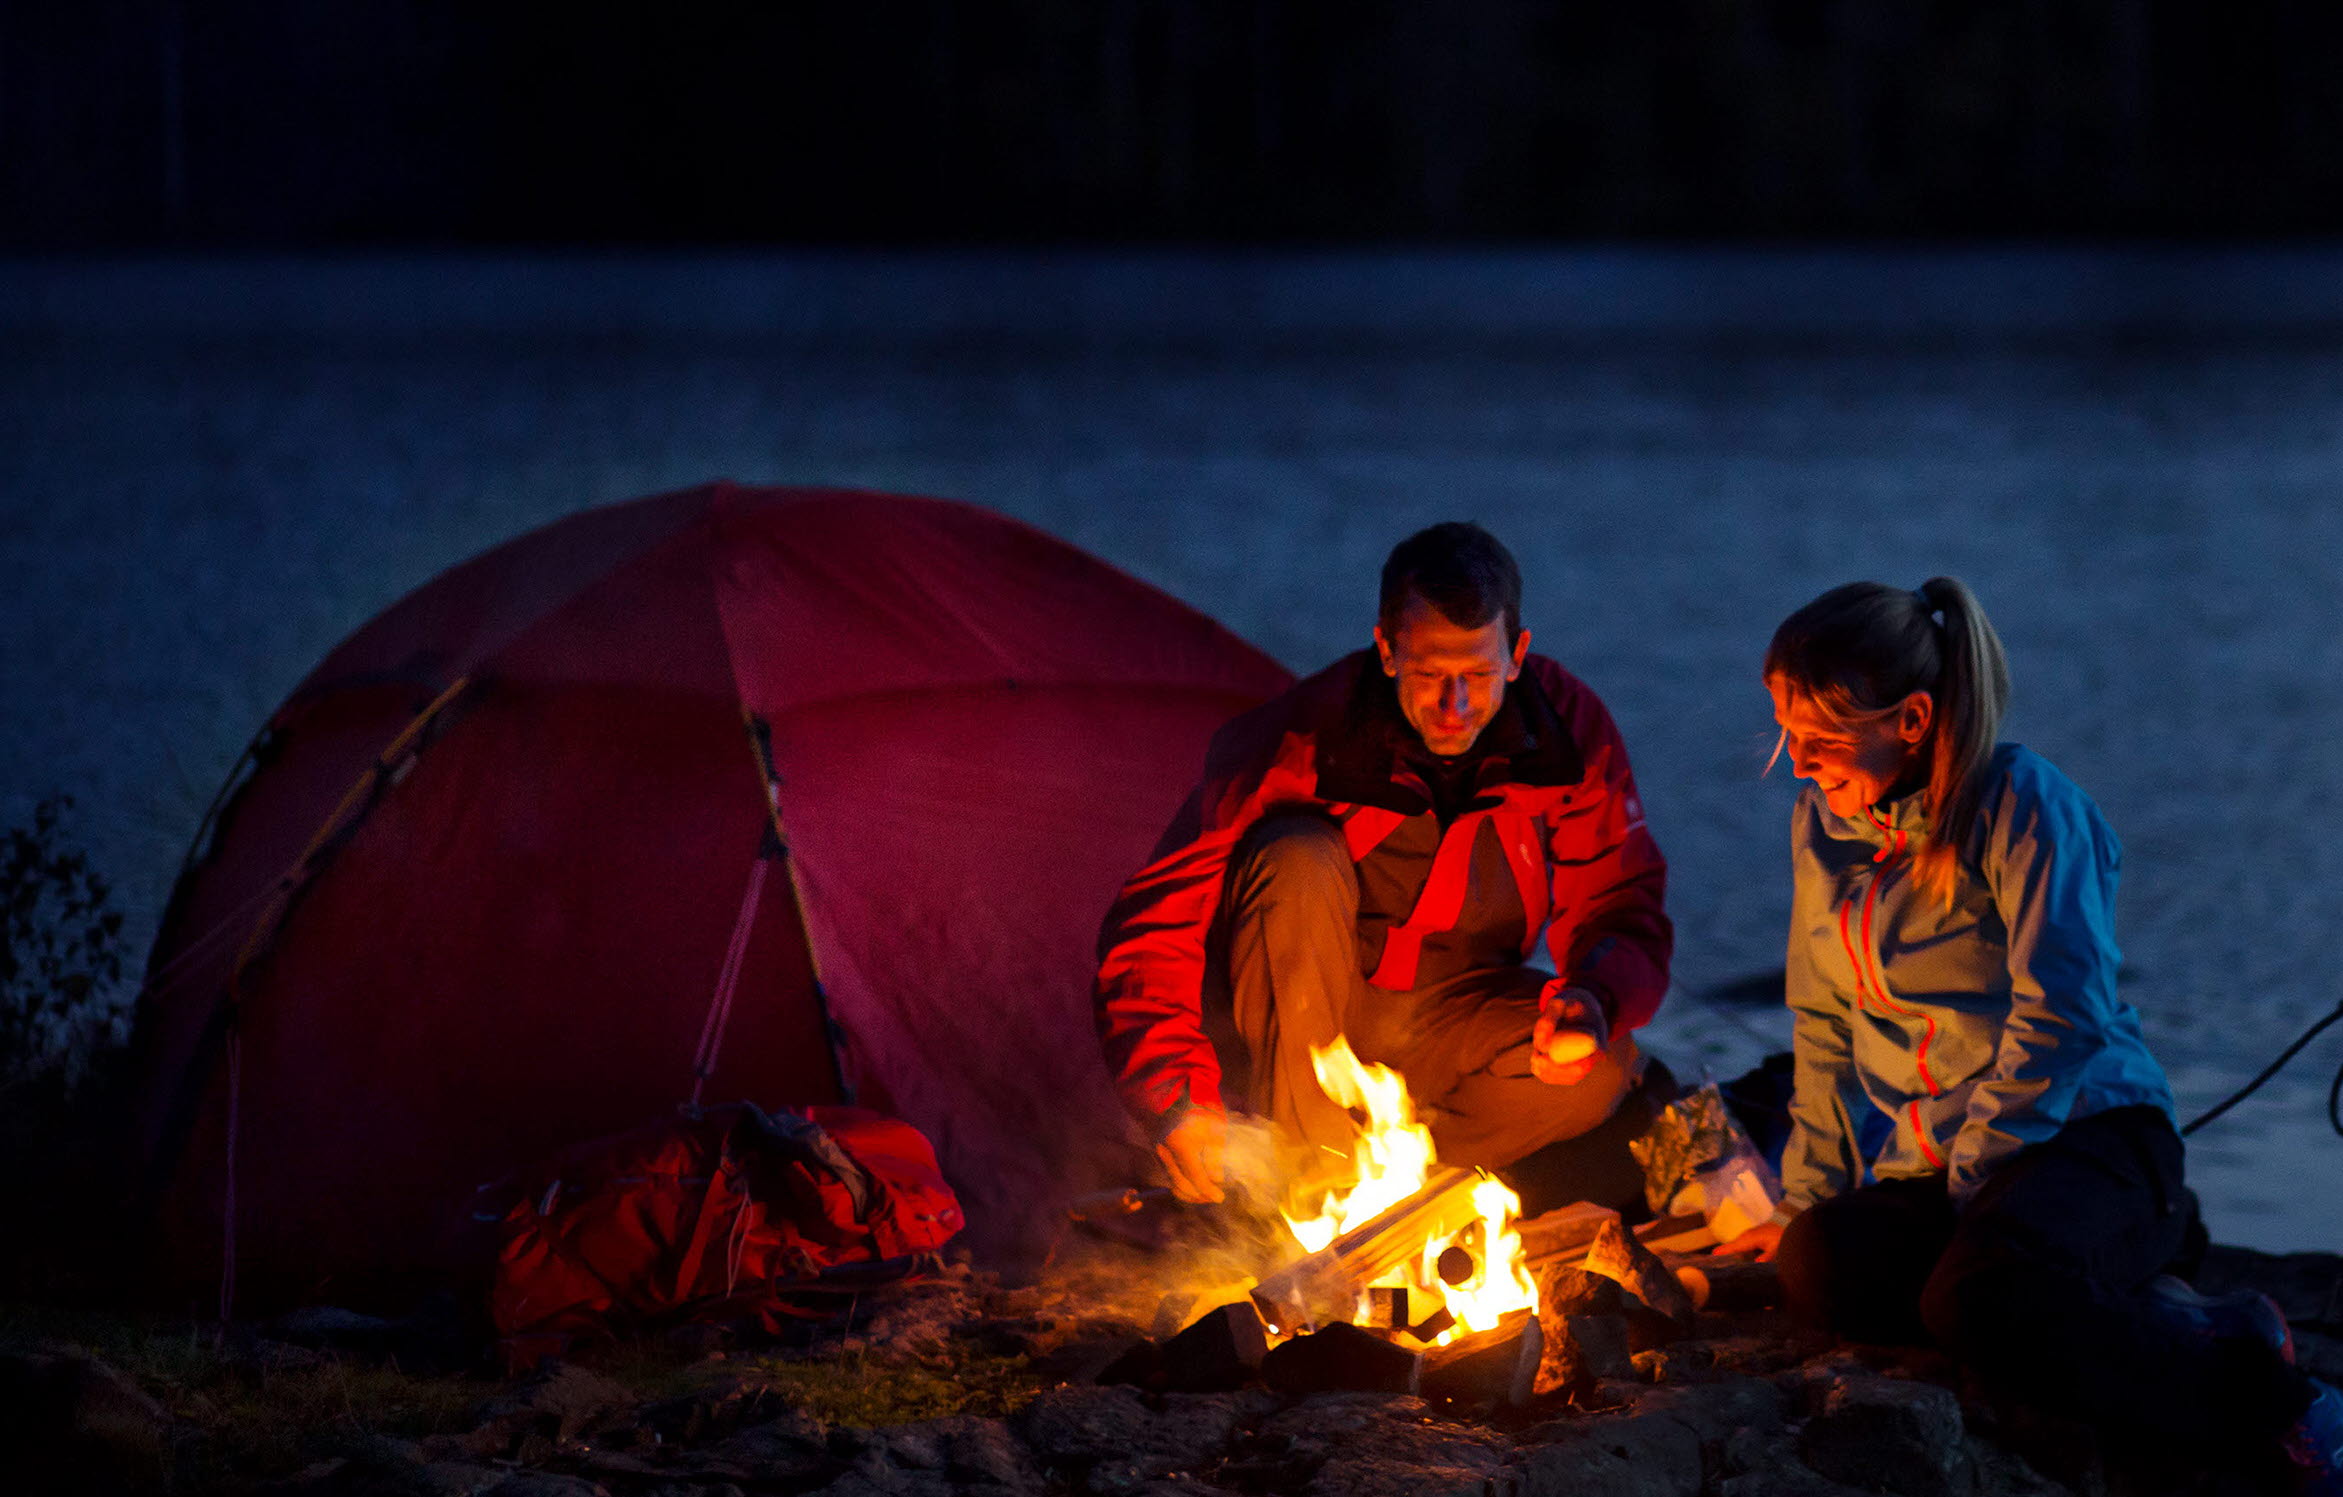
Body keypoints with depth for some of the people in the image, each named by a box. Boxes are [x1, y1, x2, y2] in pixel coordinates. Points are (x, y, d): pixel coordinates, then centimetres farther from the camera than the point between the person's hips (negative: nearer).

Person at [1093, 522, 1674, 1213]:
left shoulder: (1570, 734, -14)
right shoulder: (1307, 739, -24)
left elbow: (1625, 918, -8)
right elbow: (1154, 927, -22)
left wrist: (1594, 1000, -33)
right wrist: (1175, 1096, -36)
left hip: (1441, 1032, 3)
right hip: (1292, 1020, -2)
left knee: (1601, 1074, -27)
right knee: (1297, 855, -33)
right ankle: (1309, 1161, -25)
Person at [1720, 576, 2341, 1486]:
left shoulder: (2019, 805, -9)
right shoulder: (1823, 827, 12)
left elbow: (2061, 1017, -14)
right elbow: (1825, 1028, 21)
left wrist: (1972, 1180, -16)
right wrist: (1808, 1195, 14)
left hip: (2085, 1130, -6)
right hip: (1927, 1168, 6)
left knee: (1979, 1300, -38)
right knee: (1819, 1266, -29)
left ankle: (2238, 1367, -14)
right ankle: (2125, 1314, -14)